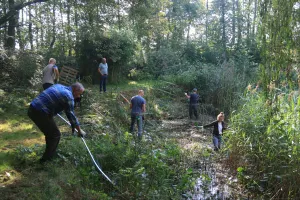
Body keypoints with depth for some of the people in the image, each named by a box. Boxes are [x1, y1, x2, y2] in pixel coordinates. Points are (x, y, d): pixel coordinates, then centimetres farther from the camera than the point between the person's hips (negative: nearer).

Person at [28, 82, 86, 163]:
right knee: (55, 135, 8)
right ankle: (47, 159, 16)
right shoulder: (68, 96, -9)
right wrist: (79, 130, 10)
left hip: (32, 109, 9)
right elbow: (71, 115, -2)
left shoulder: (59, 86, 16)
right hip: (41, 113, -9)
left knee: (50, 133, 25)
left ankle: (52, 154, 37)